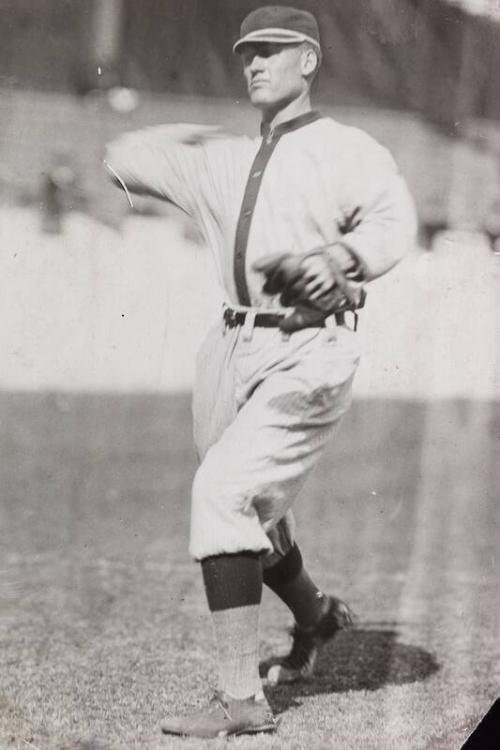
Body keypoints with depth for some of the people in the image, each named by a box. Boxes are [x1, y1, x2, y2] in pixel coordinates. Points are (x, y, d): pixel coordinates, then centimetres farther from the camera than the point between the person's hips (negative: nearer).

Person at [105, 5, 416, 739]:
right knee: (253, 510, 19)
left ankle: (241, 697, -19)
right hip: (236, 350, 7)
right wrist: (198, 132, 30)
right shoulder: (226, 163, 17)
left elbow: (394, 219, -21)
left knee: (223, 490, -21)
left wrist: (340, 255, -38)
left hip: (309, 354, -7)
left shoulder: (348, 150, -1)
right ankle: (314, 614, 50)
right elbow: (124, 157, 29)